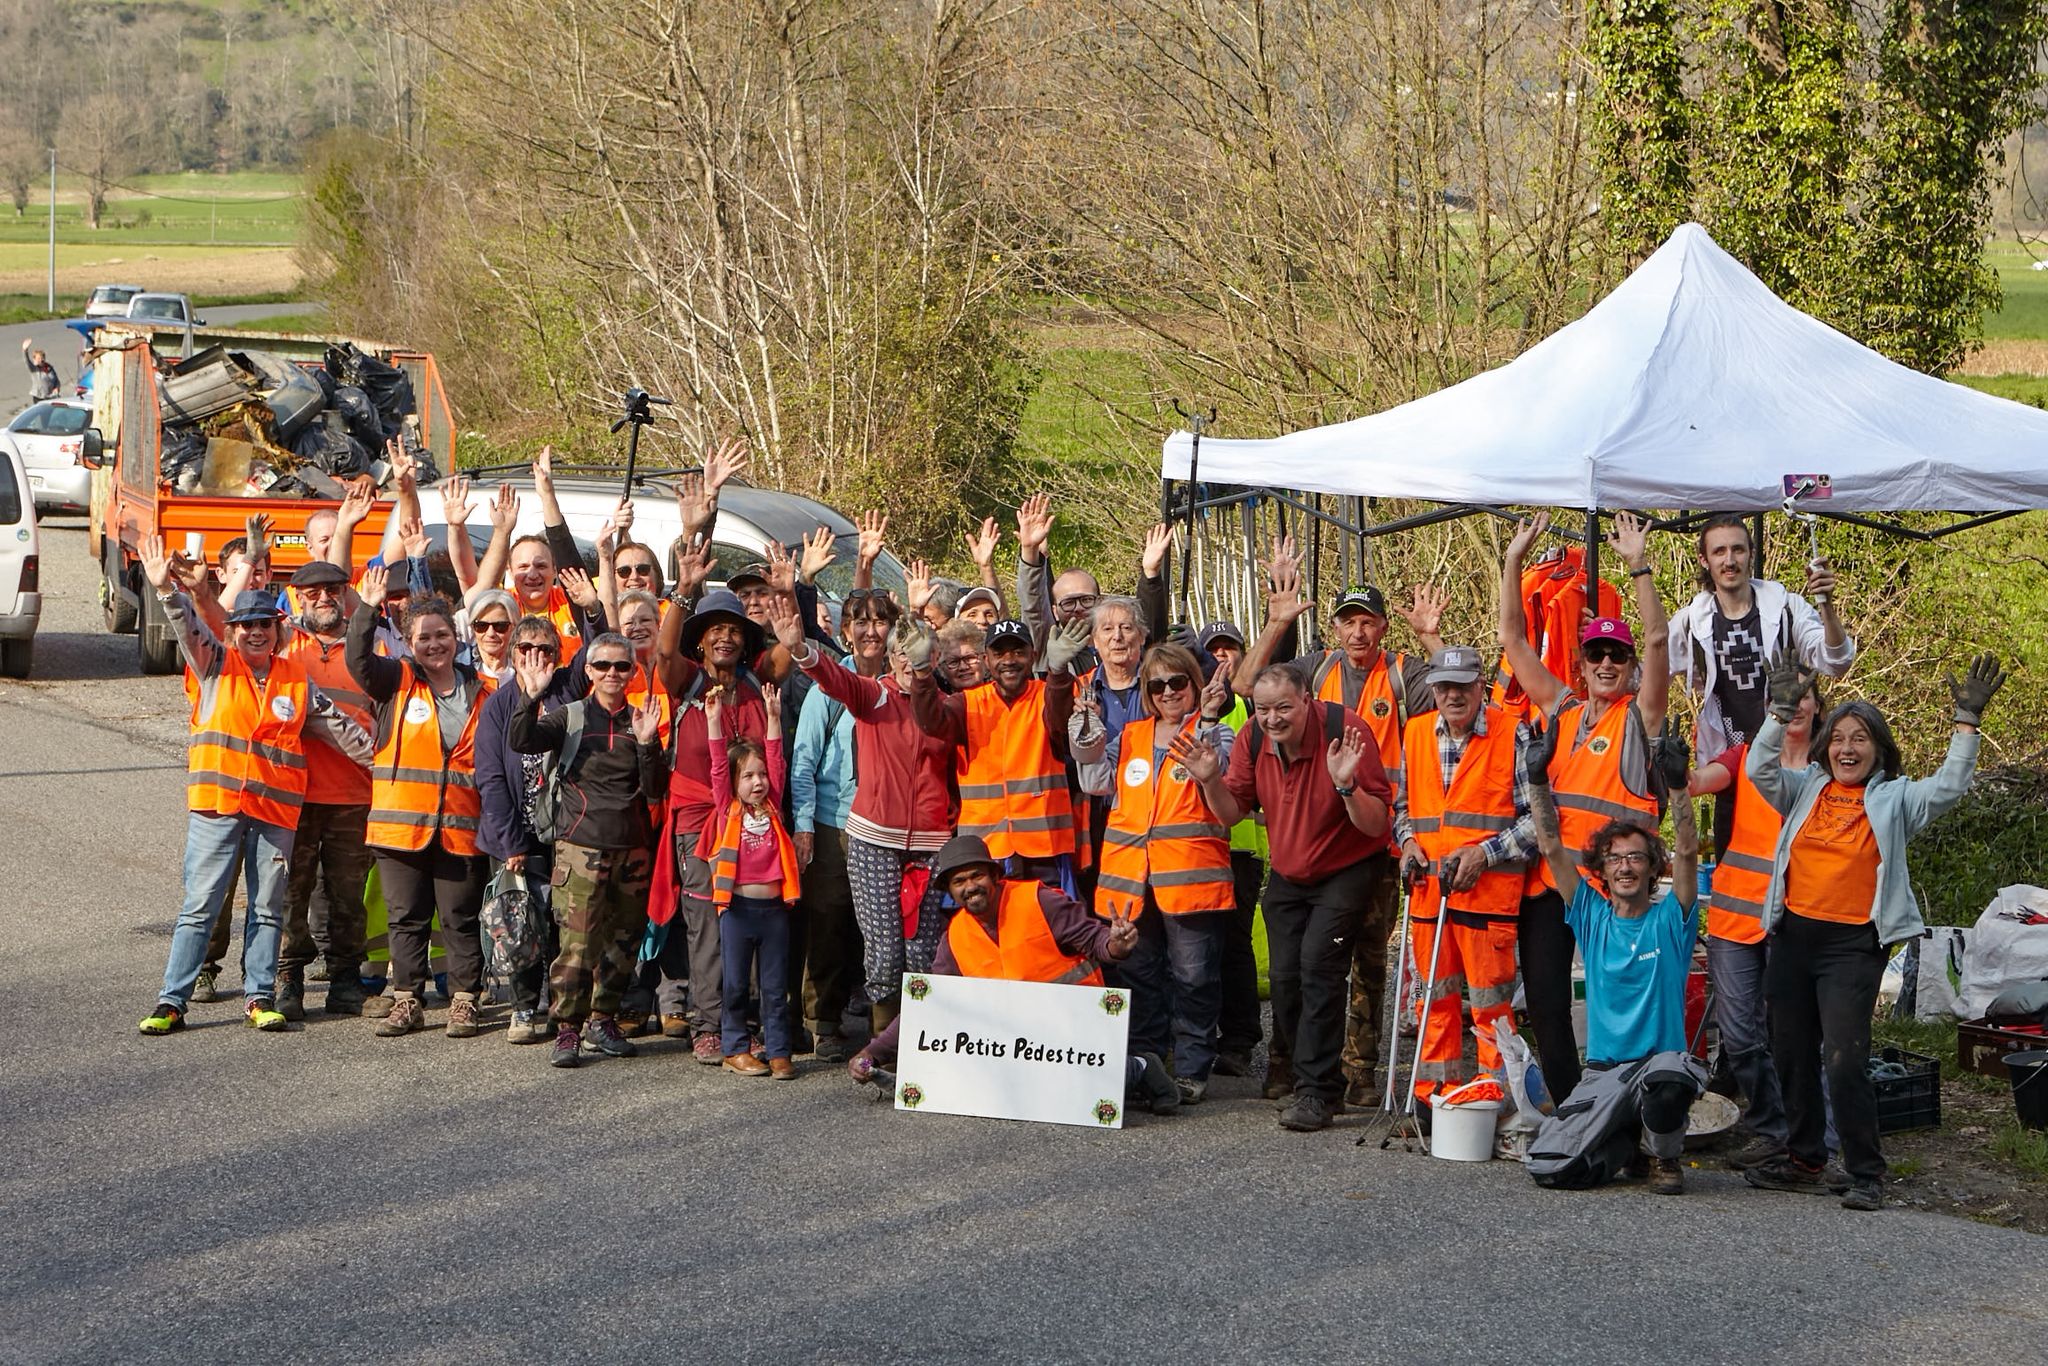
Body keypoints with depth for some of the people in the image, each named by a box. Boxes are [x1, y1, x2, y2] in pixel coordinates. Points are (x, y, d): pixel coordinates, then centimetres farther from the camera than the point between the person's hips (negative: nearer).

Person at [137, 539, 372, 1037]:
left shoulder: (296, 681, 10)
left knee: (267, 909, 8)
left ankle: (259, 998, 17)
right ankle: (171, 1002, 0)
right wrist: (165, 588, -28)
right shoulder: (216, 665, 4)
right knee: (200, 905, -3)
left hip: (276, 810, 3)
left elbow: (338, 727, 17)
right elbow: (189, 627, -12)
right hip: (216, 806, -3)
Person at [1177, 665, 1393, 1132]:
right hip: (1287, 874, 5)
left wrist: (1346, 785, -42)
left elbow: (1375, 825, -24)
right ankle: (1293, 1065, 28)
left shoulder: (1344, 730, -25)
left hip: (1347, 870, -5)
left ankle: (1317, 1090, -19)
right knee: (1285, 974, 1)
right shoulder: (1254, 737, -10)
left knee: (1317, 960, -21)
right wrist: (1210, 779, -19)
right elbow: (1231, 812, 0)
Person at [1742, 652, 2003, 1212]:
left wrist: (1967, 721, -15)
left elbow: (1950, 785, -7)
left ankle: (1866, 1175, -5)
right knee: (1792, 1055, 12)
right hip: (1794, 935, 4)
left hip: (1854, 945, -4)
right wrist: (1783, 709, -12)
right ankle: (1804, 1160, 25)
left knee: (1846, 1060, -12)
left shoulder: (1894, 800, 5)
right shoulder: (1806, 790, 11)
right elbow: (1760, 768, -2)